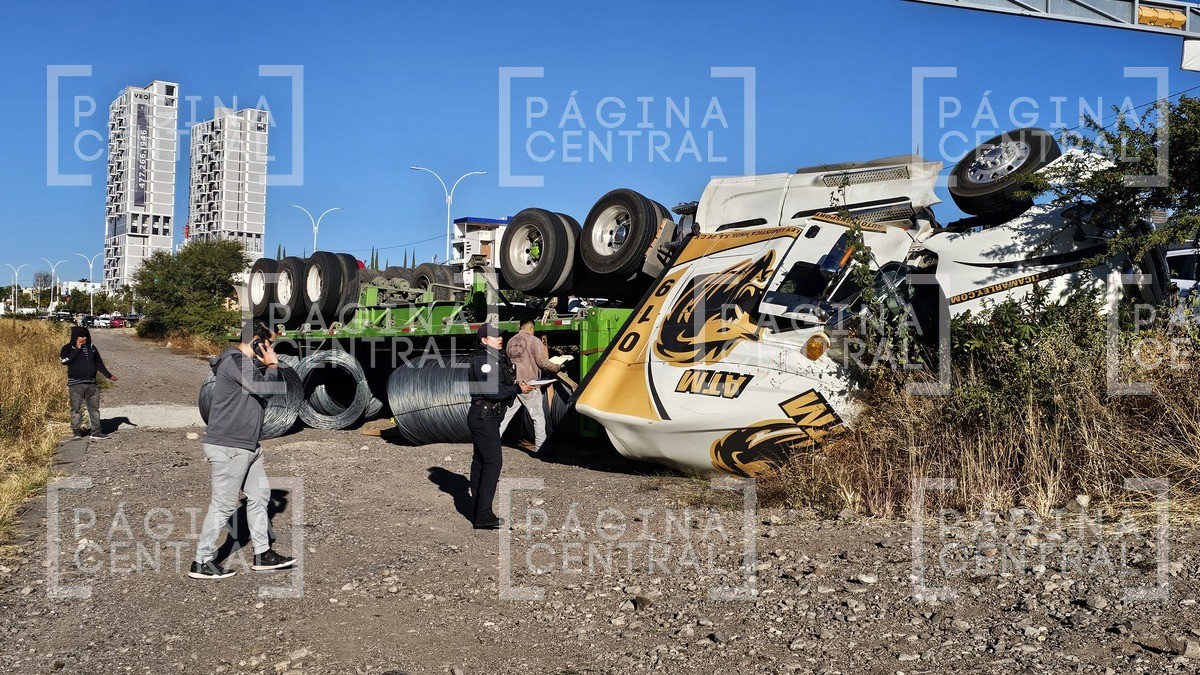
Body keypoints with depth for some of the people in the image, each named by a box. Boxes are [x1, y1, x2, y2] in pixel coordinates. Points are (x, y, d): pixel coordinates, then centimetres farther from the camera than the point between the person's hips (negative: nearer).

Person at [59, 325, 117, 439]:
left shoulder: (91, 348, 13)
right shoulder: (68, 348, 0)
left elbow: (99, 363, 19)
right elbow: (64, 361, -18)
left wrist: (109, 375, 14)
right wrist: (77, 349, -15)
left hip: (92, 384, 4)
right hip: (76, 384, -4)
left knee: (94, 408, 4)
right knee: (76, 408, -2)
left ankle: (96, 430, 8)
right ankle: (76, 431, 6)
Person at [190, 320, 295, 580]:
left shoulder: (249, 363, 18)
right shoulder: (237, 360, -15)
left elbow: (263, 397, 18)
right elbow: (266, 390, -20)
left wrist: (269, 366, 9)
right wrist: (272, 365, -4)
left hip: (248, 446, 11)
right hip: (228, 446, -10)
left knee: (259, 496, 12)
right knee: (224, 504, -5)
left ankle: (262, 554, 19)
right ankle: (202, 562, 4)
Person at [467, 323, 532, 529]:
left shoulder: (498, 358, 16)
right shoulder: (482, 360, -15)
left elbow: (502, 385, 18)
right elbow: (492, 391, -24)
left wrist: (517, 384, 0)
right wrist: (518, 389, -18)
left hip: (489, 417, 10)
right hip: (483, 417, -10)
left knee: (480, 462, 13)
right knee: (493, 461, -14)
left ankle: (478, 513, 20)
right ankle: (483, 516, -14)